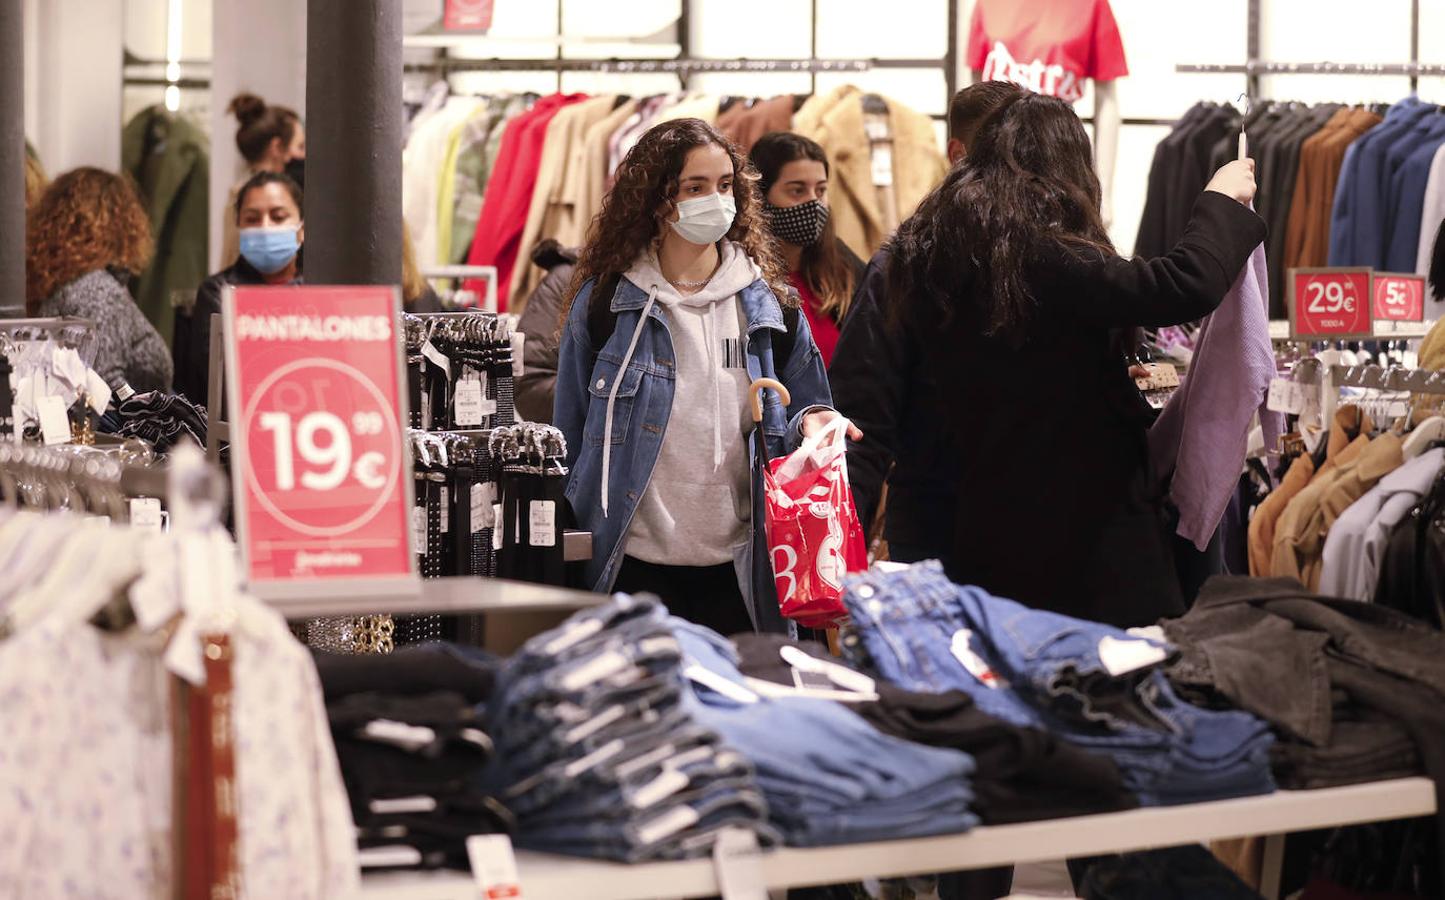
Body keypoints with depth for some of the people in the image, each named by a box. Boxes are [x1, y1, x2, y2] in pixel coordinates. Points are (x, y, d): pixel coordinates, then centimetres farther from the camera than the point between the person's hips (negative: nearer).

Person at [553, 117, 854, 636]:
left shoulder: (768, 305, 7)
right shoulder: (605, 301, 1)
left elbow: (787, 433, 13)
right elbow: (569, 435, 7)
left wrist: (810, 424, -10)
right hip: (633, 563, -2)